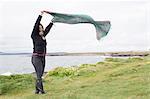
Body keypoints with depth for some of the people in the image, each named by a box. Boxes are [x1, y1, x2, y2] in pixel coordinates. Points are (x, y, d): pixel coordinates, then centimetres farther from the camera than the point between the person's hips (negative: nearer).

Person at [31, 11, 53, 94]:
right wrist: (41, 15, -18)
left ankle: (37, 90, 12)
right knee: (39, 74, -12)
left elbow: (48, 28, 24)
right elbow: (36, 25, -15)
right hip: (36, 57, -7)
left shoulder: (43, 36, 11)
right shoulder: (34, 36, -6)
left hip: (43, 57, 7)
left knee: (40, 74, 7)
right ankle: (41, 89, -8)